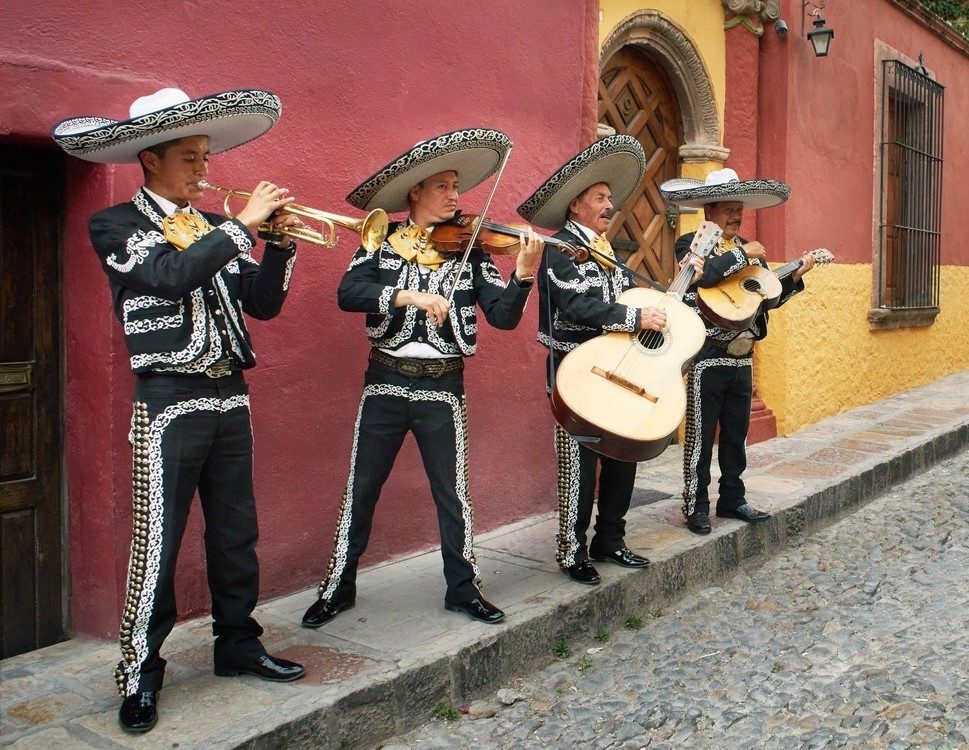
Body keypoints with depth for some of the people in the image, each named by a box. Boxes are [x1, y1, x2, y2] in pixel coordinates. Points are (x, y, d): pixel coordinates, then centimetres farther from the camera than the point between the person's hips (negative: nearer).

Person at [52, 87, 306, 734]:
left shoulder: (216, 228, 14)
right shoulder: (116, 226, -3)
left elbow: (262, 305, 10)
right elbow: (171, 276, -22)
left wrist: (279, 244, -4)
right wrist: (244, 223, -17)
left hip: (230, 400, 6)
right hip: (170, 405, -6)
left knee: (237, 536, 13)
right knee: (158, 545, -2)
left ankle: (238, 644, 28)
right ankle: (140, 675, 12)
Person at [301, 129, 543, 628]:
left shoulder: (470, 250, 1)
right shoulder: (383, 242, 0)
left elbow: (504, 316, -7)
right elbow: (348, 293, -16)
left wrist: (523, 273, -24)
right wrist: (406, 294, -29)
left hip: (442, 387, 0)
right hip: (385, 381, 0)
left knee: (452, 491, 6)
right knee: (361, 488, 9)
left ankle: (463, 589, 23)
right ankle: (338, 587, 24)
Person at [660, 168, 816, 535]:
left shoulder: (748, 249, 15)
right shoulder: (691, 243, -5)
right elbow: (705, 274, -27)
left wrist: (796, 274, 3)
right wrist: (744, 254, -17)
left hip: (742, 357, 7)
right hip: (706, 357, -7)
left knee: (736, 435, 14)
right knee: (701, 435, 0)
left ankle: (732, 499, 25)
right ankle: (696, 507, 9)